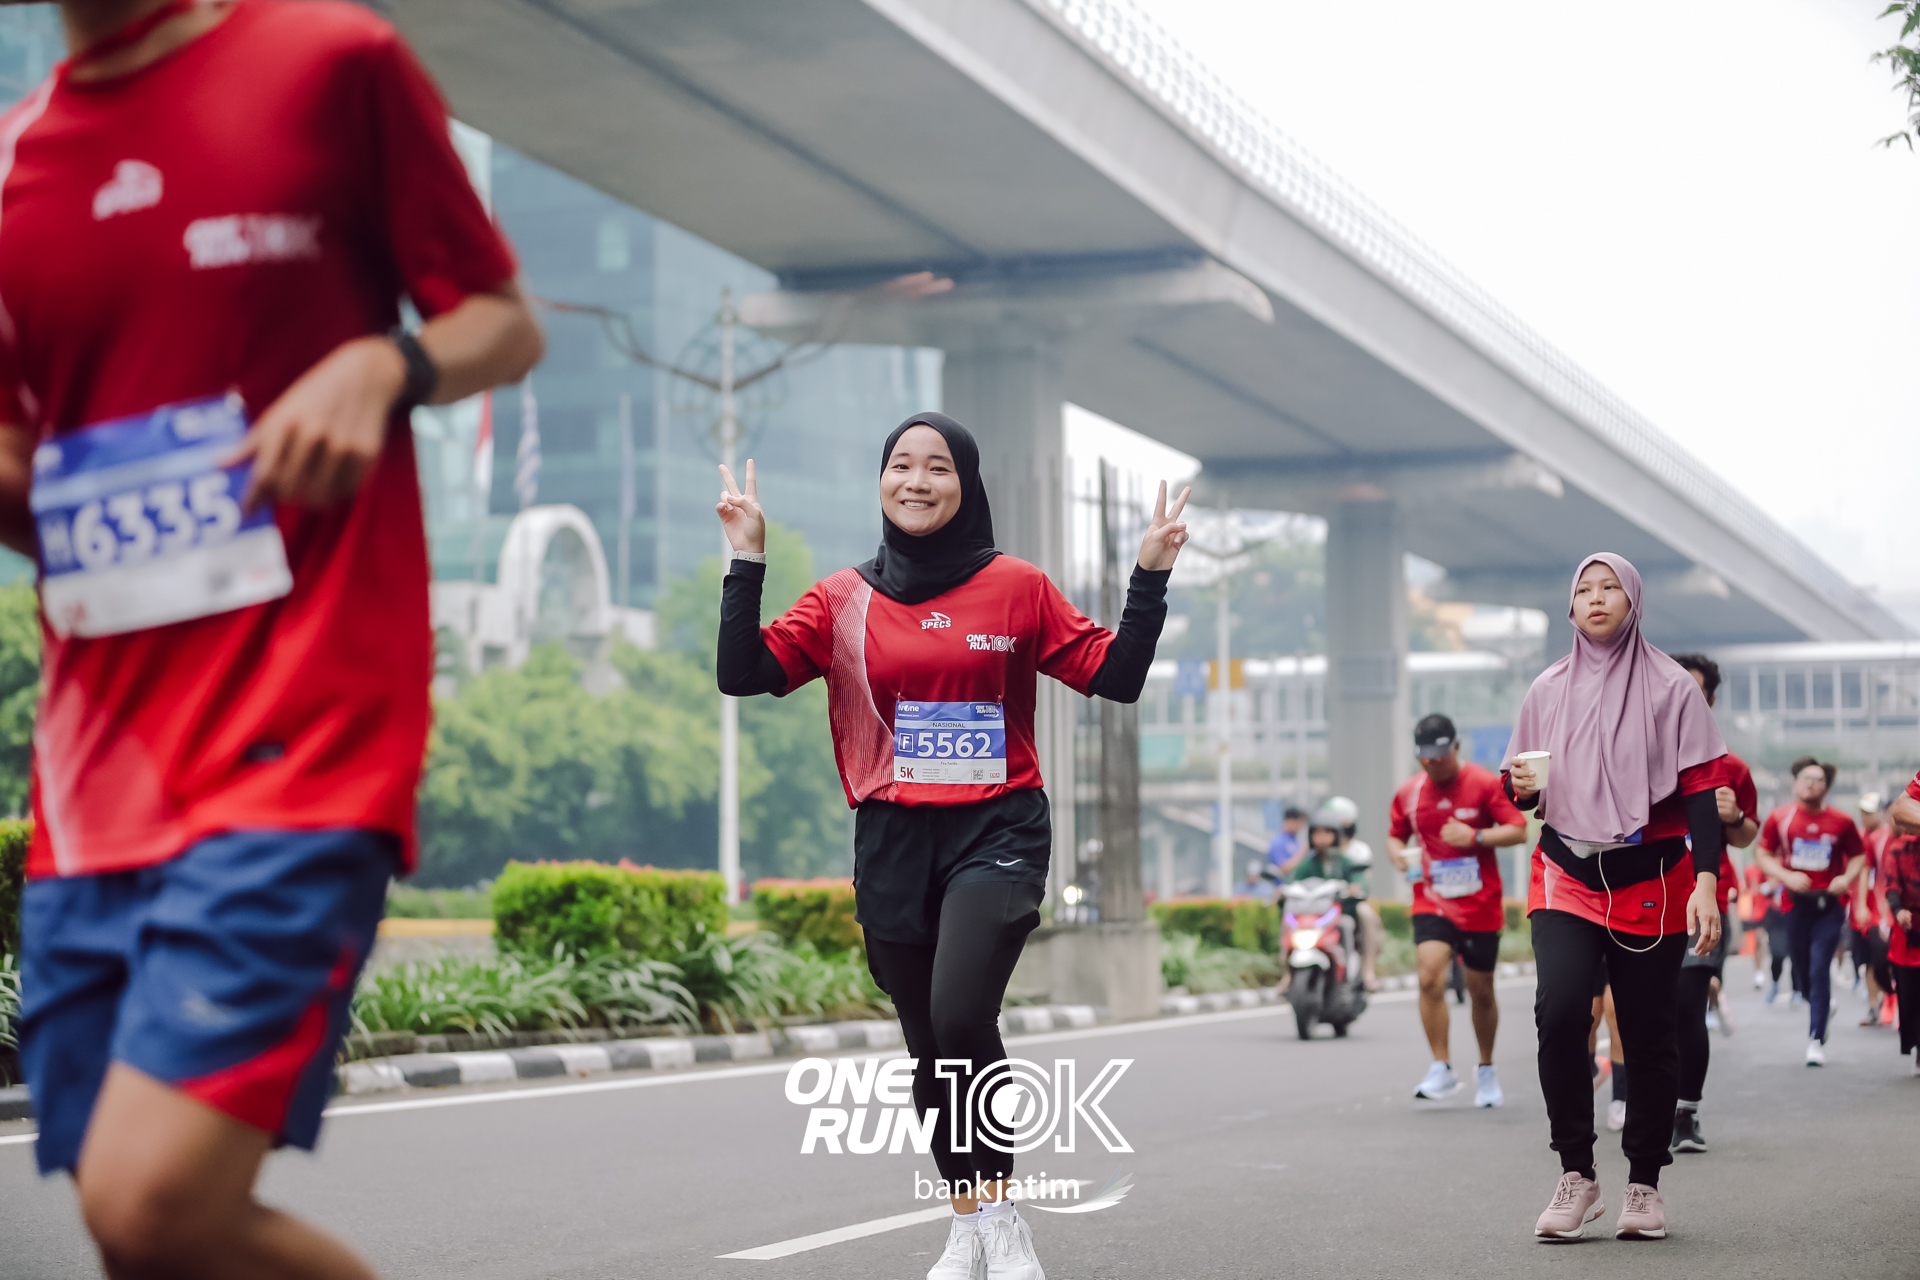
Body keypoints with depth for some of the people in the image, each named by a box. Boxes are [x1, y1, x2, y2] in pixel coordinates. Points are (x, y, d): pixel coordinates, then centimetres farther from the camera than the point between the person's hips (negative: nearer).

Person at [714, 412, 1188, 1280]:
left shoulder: (1017, 588, 3)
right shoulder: (843, 600, 7)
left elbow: (1116, 677, 3)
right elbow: (743, 674, -2)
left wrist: (1150, 577, -6)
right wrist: (747, 561, -7)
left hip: (997, 831, -3)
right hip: (892, 842, 3)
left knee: (960, 1014, -25)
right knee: (929, 1046, 10)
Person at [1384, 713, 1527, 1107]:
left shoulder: (1486, 783, -5)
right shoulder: (1409, 792, 4)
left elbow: (1518, 831, -8)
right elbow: (1395, 835, 17)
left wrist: (1476, 837, -22)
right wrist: (1398, 853, -6)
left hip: (1480, 907, -1)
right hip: (1432, 903, 1)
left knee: (1481, 991, 8)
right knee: (1430, 977, -21)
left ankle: (1486, 1071, 29)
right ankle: (1442, 1070, -14)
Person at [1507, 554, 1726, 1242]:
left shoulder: (1670, 687, 1)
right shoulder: (1548, 689, 9)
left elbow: (1701, 791, -3)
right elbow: (1520, 789, 17)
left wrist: (1705, 881, -13)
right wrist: (1521, 784, -8)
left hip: (1650, 880, -1)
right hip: (1567, 875, 1)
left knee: (1650, 1035, 1)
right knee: (1559, 1010, -20)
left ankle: (1645, 1184, 17)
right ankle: (1576, 1175, -9)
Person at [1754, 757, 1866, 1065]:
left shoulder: (1841, 822, 1)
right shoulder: (1780, 818, 0)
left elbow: (1858, 856, 11)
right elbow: (1761, 853, 4)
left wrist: (1847, 877, -8)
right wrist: (1785, 875, -11)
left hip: (1829, 904, -2)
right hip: (1795, 901, 2)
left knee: (1819, 969, -10)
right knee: (1802, 967, 8)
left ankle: (1816, 1040, -7)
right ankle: (1824, 1003, 42)